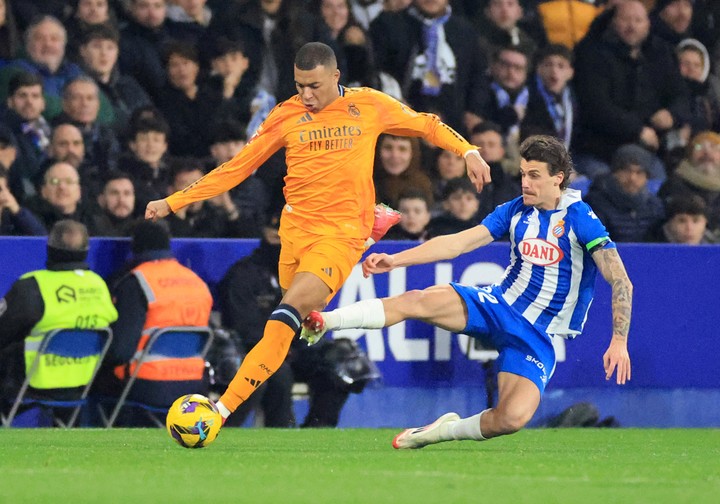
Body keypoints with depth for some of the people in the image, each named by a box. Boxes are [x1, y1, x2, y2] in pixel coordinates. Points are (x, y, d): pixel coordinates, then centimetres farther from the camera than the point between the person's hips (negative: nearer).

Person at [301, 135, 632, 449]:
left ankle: (446, 430, -1)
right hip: (498, 304, 4)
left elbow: (621, 282, -16)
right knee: (418, 301, -23)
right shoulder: (516, 211, 4)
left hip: (537, 337, -4)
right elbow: (457, 243, 2)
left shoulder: (580, 219, -12)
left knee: (513, 418, -28)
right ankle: (321, 322, -26)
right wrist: (394, 260, -6)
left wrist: (619, 341, -27)